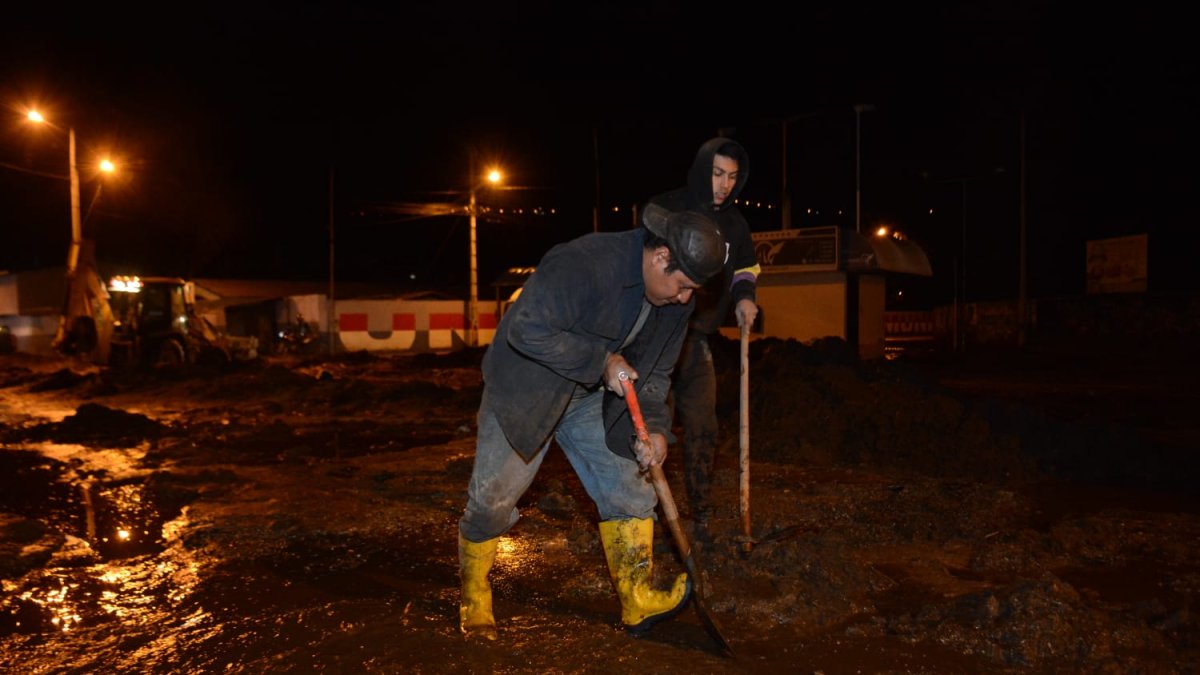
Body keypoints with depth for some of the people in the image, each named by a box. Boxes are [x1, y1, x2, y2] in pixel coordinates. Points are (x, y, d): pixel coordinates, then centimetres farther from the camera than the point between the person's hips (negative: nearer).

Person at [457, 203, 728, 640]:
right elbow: (526, 329, -35)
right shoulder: (583, 263, -32)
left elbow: (653, 372, 4)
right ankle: (473, 601, 24)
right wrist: (601, 360, -30)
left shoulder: (675, 302, -7)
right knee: (492, 501, 0)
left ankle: (638, 603, 13)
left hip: (589, 399, 6)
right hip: (524, 388, -6)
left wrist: (654, 425, -13)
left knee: (627, 489, 1)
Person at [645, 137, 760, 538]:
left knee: (702, 430, 6)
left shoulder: (734, 223, 9)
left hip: (697, 339, 5)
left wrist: (744, 296, 3)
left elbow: (746, 266, 23)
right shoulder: (665, 209, -7)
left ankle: (702, 520, 17)